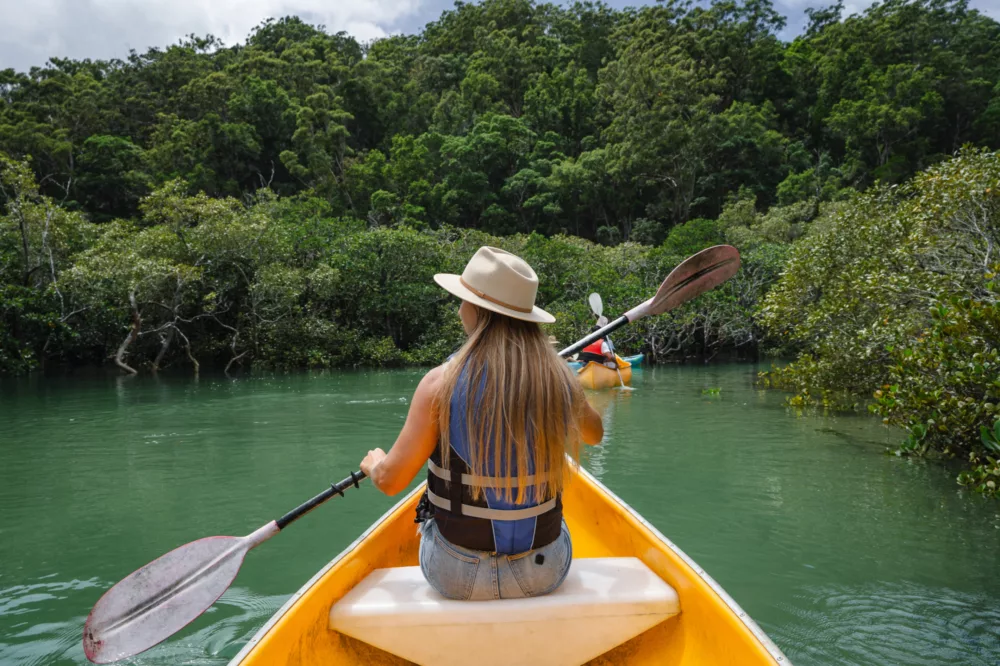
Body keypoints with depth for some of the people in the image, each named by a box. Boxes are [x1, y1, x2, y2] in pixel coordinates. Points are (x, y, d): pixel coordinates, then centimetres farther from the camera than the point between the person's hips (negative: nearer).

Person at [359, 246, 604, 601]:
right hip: (546, 571, 2)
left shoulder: (441, 382, -19)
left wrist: (373, 463, 10)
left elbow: (390, 481, -12)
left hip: (457, 576, -1)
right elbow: (595, 434, 12)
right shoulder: (560, 379, -10)